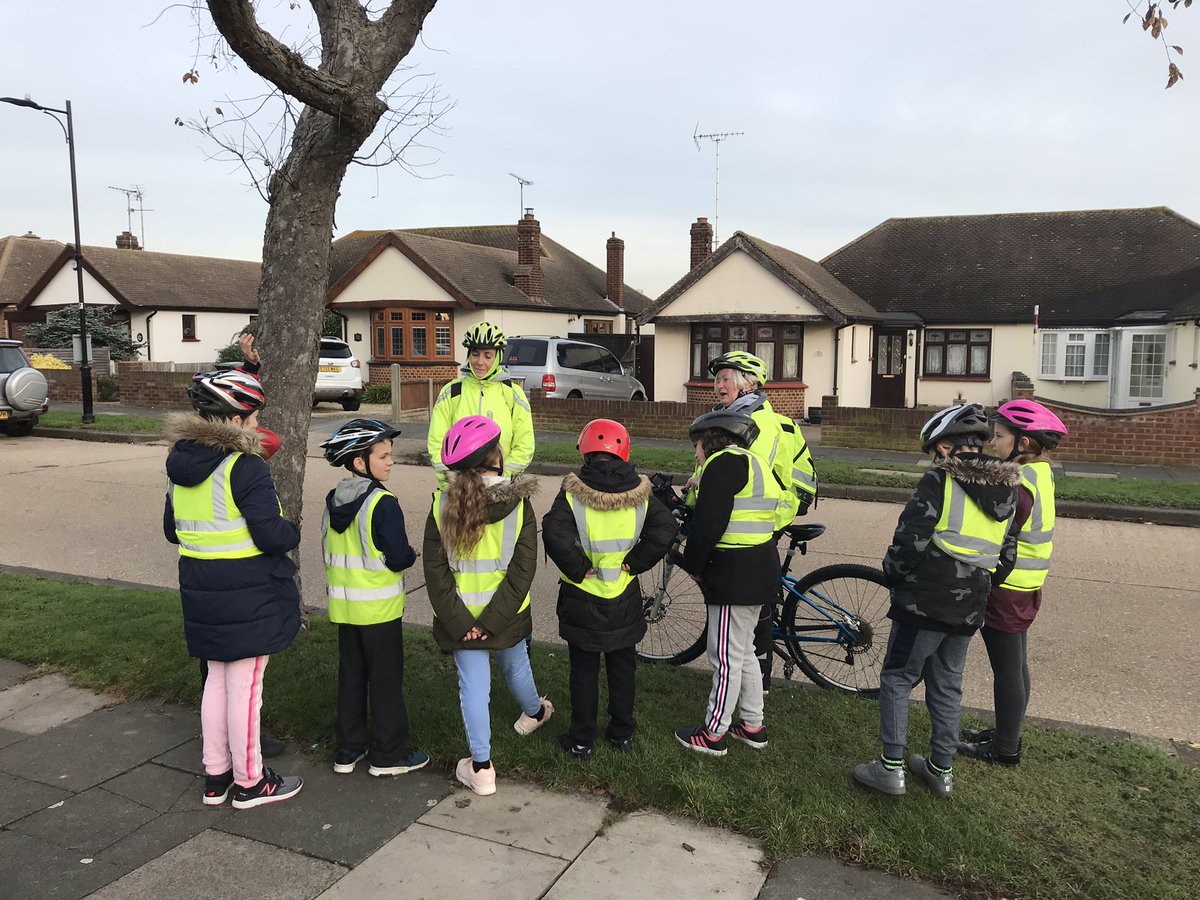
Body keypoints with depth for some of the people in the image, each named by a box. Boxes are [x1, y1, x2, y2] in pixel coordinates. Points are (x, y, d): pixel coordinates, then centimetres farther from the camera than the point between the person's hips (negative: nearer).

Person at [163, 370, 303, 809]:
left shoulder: (180, 465, 7)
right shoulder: (245, 468, -19)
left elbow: (172, 529, 16)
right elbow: (271, 534, -23)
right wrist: (293, 531, -3)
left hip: (202, 591, 8)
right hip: (248, 595, -8)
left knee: (217, 679, 19)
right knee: (245, 685, 4)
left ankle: (215, 775, 30)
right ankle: (249, 781, 18)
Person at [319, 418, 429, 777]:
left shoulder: (332, 501, 3)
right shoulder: (383, 504, -20)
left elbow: (329, 552, 11)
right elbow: (398, 558, -21)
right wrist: (411, 554, -1)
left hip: (344, 606, 7)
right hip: (378, 607, -7)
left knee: (350, 675, 17)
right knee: (385, 679, 5)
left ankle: (348, 749, 26)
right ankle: (388, 754, 14)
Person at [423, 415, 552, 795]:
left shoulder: (442, 505, -10)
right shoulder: (518, 504, -13)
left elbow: (435, 571, -11)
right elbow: (523, 569, -17)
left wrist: (458, 621, -10)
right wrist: (492, 620, -14)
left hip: (460, 617, 0)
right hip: (507, 613, 1)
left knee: (473, 685, 7)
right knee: (515, 666, 26)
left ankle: (481, 768, 12)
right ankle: (533, 713, 54)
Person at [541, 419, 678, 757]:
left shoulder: (573, 493, -15)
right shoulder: (639, 493, -6)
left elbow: (554, 533, -28)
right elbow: (666, 526, -13)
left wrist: (577, 569, -16)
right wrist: (636, 561, -6)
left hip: (582, 598, -2)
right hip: (624, 601, 3)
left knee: (584, 670, 11)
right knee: (622, 667, 18)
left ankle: (581, 739, 20)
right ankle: (622, 733, 30)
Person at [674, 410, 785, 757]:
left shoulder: (723, 463, -14)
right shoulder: (752, 464, 18)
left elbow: (708, 524, -21)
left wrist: (692, 564, -6)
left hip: (734, 575, -11)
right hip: (758, 571, 11)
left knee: (726, 657, 0)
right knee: (743, 651, 20)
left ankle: (713, 734, 11)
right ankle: (753, 725, 30)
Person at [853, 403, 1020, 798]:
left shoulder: (939, 481, -15)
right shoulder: (1006, 489, 8)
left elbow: (909, 539, -17)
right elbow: (1007, 555, 13)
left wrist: (892, 574, 1)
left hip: (924, 602, -7)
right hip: (969, 609, 7)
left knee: (897, 679, 6)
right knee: (947, 687, 18)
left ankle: (891, 767, 8)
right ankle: (941, 769, 27)